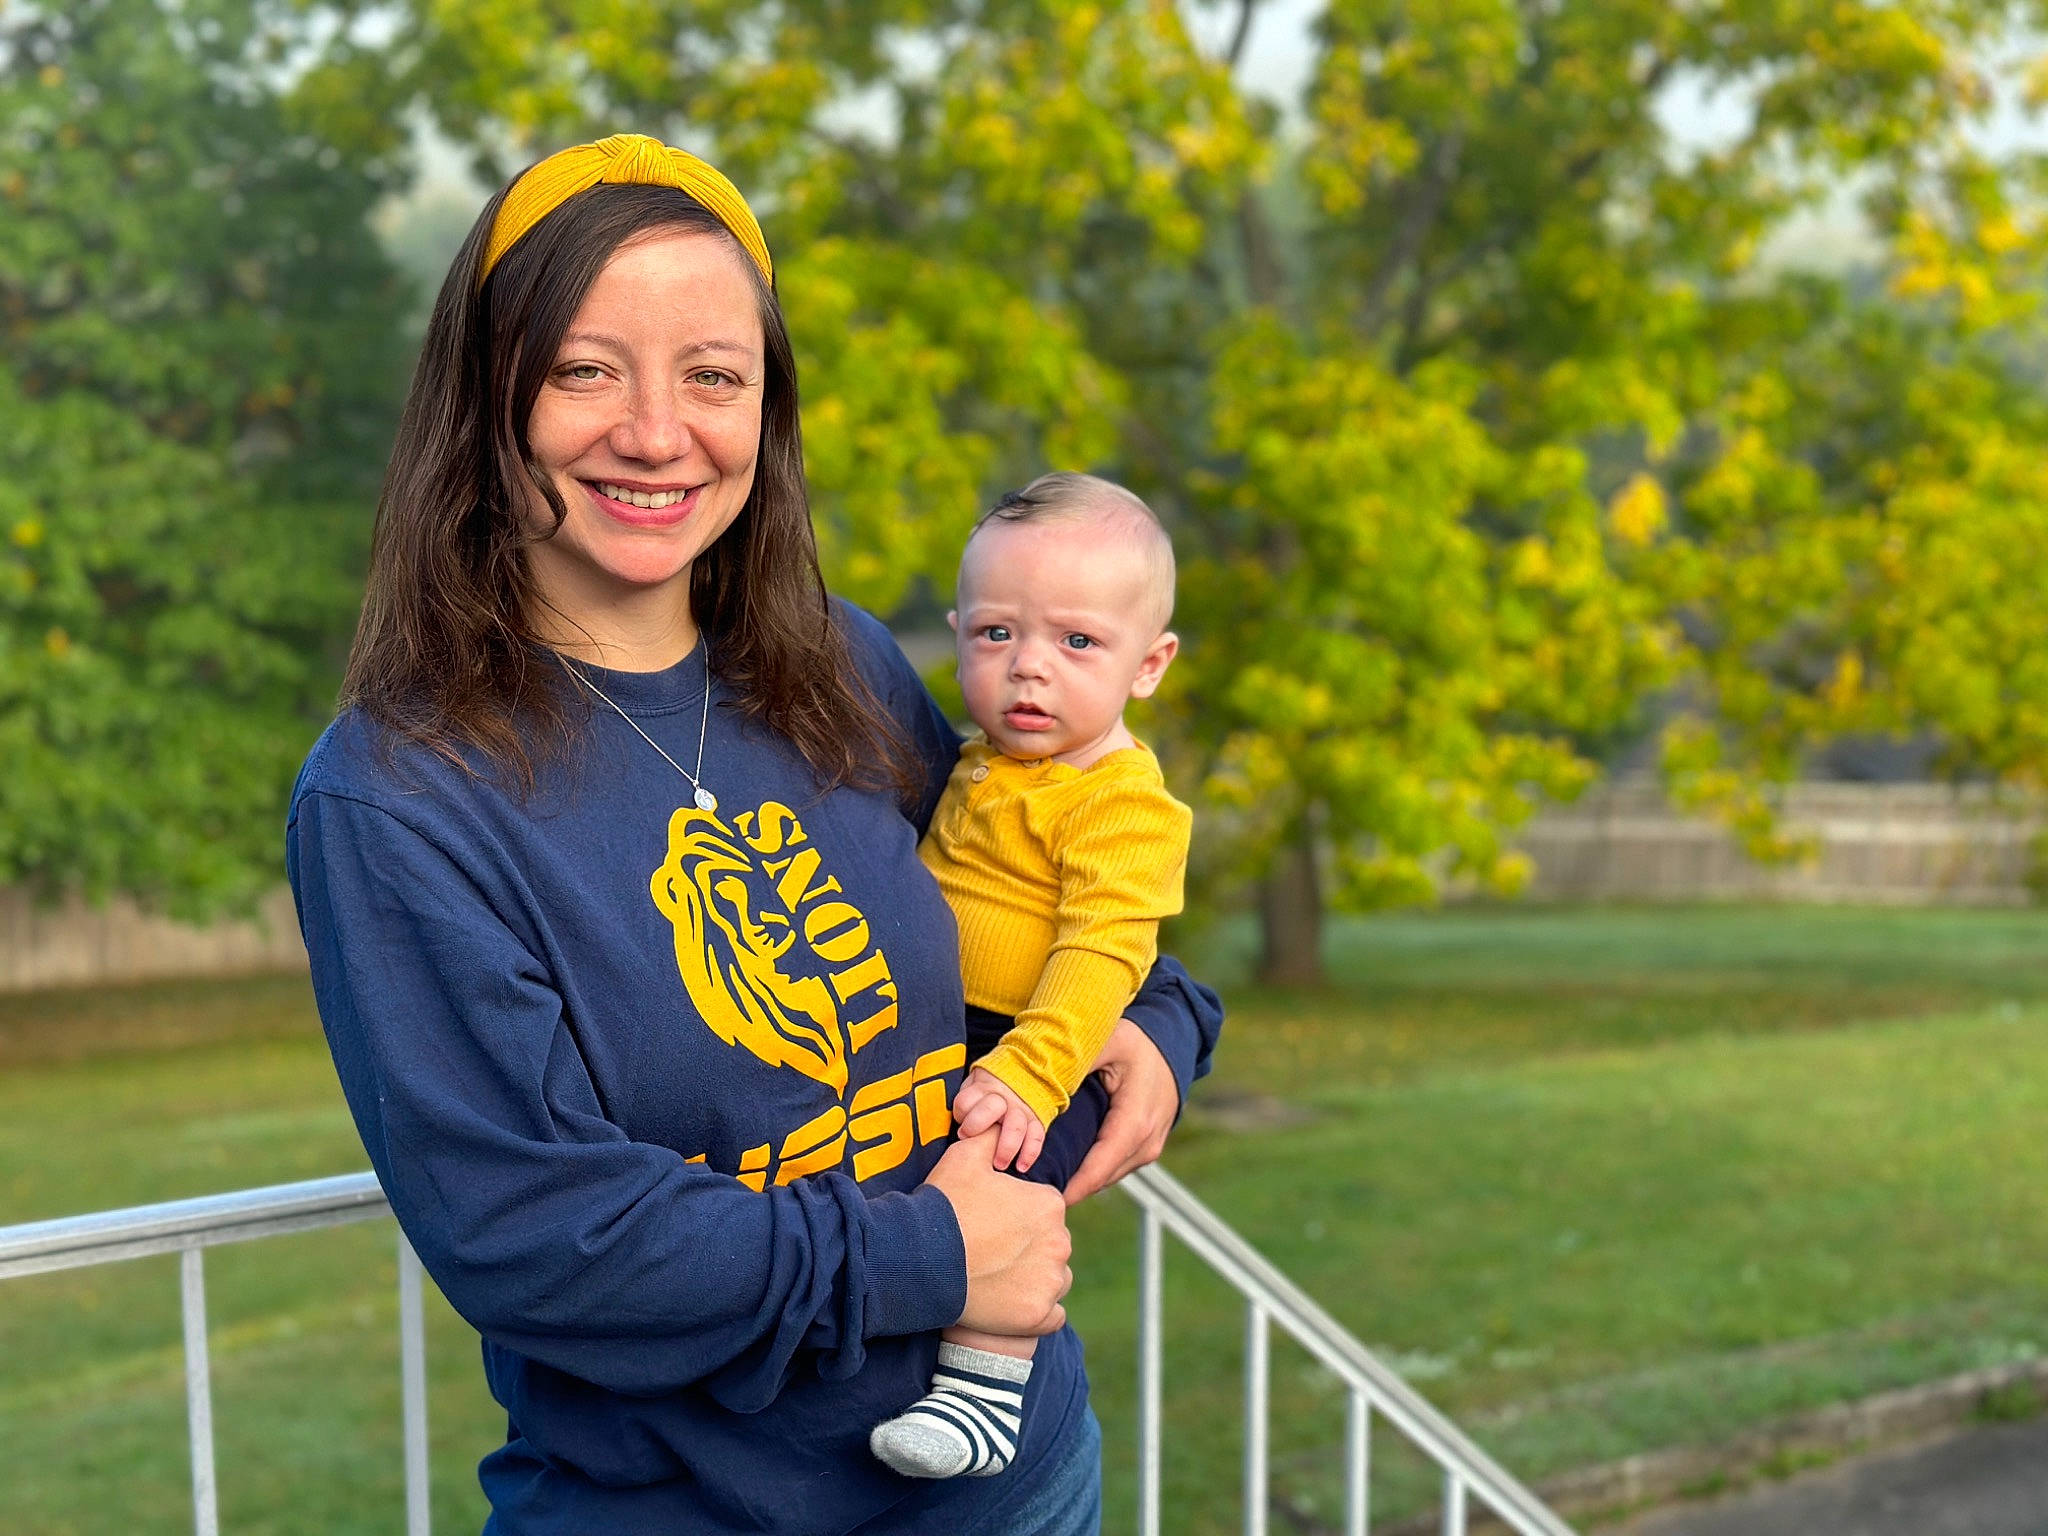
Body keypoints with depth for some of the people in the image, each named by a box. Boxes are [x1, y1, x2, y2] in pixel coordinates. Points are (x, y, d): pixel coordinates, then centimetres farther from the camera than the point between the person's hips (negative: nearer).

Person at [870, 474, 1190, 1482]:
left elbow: (1100, 958, -27)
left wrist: (1024, 1076, -37)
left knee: (1001, 1168, -32)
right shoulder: (981, 760, 9)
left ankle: (982, 1393, -23)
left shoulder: (1126, 804, -17)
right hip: (931, 1037, 9)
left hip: (1043, 1053, -9)